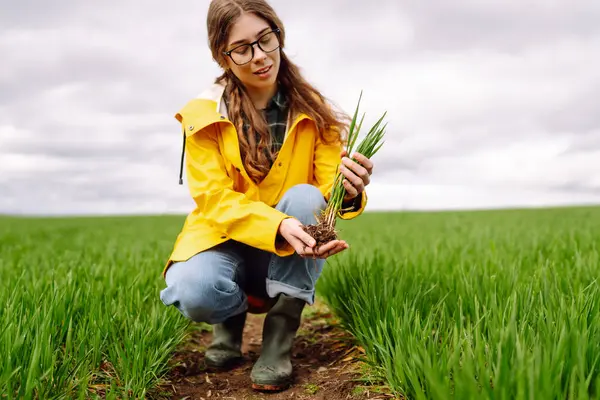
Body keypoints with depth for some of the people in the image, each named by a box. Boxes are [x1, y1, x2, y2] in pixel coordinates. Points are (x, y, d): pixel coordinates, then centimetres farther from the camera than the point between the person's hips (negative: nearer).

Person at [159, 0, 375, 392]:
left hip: (290, 254, 2)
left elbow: (329, 188, -15)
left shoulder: (314, 110, -7)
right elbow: (215, 200, -17)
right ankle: (235, 310, 6)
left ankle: (279, 336, -16)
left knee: (304, 197, -30)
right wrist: (279, 226, -36)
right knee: (195, 293, -34)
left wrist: (348, 193, -41)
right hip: (225, 239, -1)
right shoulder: (204, 114, -10)